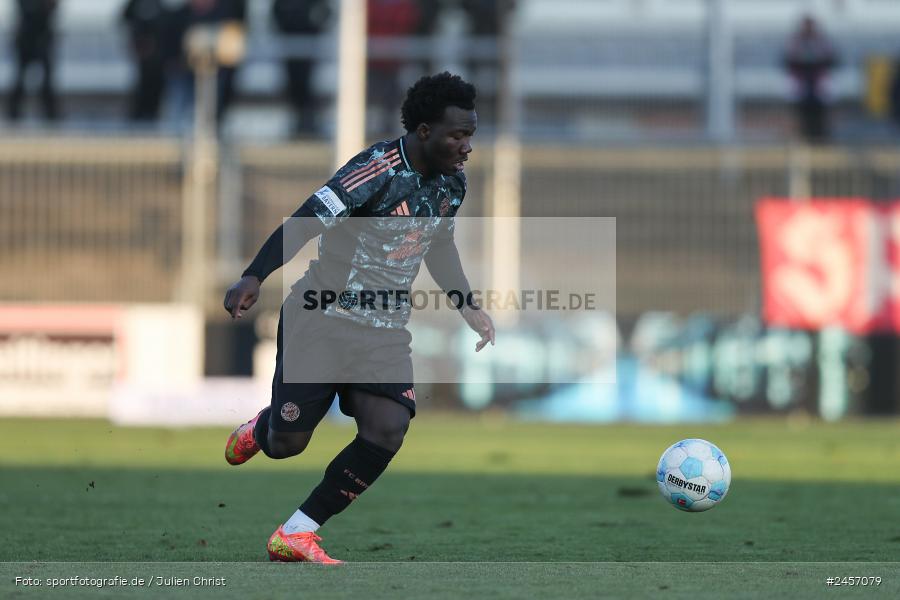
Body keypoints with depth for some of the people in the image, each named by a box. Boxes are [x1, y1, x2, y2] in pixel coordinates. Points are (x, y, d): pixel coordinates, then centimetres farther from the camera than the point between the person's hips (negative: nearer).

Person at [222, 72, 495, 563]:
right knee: (286, 443, -1)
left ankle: (296, 536, -4)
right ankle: (256, 431, 41)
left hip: (385, 332, 6)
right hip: (322, 319, -6)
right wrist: (254, 277, -36)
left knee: (387, 430, -17)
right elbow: (306, 222, -26)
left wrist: (468, 306, 25)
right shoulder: (379, 170, -21)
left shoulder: (451, 183, 4)